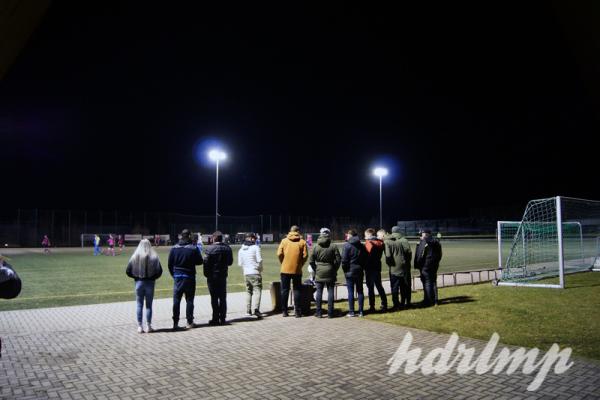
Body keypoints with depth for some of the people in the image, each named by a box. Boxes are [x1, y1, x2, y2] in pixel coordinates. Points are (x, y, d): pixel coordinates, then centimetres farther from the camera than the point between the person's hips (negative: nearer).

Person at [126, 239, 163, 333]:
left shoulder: (135, 257, -3)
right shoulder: (154, 257, -6)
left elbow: (128, 271, -4)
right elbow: (159, 271, -9)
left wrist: (136, 277, 11)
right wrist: (153, 277, 7)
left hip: (139, 283, 1)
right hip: (150, 283, -1)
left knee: (139, 305, 8)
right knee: (149, 305, 8)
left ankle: (139, 326, 8)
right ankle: (148, 326, 10)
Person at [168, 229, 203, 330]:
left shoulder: (174, 248, -1)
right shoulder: (193, 248, -10)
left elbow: (170, 263, 2)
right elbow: (199, 261, -3)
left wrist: (174, 275, 13)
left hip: (177, 277, 2)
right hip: (189, 277, -2)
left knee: (176, 300, 8)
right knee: (189, 300, 6)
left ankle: (175, 323, 9)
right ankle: (189, 322, 8)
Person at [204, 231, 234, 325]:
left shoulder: (209, 248, -13)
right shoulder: (227, 248, 2)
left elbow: (206, 263, -13)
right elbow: (230, 262, 9)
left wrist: (206, 274, -2)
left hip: (212, 276, -4)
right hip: (223, 275, 4)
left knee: (214, 298, 3)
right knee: (223, 298, 10)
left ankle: (216, 319, 5)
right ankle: (222, 319, 12)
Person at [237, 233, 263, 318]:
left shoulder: (241, 250, 10)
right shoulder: (256, 247, -5)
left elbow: (240, 263, 10)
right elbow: (259, 260, -11)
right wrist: (260, 268, 6)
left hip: (246, 273, 5)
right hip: (255, 273, -5)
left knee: (248, 292, 16)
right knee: (257, 290, -6)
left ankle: (248, 311, 14)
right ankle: (256, 309, -24)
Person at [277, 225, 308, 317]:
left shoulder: (284, 241, 1)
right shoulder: (302, 242, -1)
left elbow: (279, 254, -4)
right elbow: (305, 255, -6)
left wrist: (283, 263, 10)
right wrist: (300, 265, 8)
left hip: (285, 269, 1)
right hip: (297, 270, -1)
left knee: (285, 290, 9)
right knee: (297, 290, 7)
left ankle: (284, 311, 12)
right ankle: (297, 311, 6)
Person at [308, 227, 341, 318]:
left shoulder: (316, 246, -3)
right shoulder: (333, 246, -5)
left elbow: (311, 261, -3)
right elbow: (338, 260, -4)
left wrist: (315, 269, 10)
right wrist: (334, 270, 8)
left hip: (319, 273, 0)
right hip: (330, 273, 0)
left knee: (319, 292, 7)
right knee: (330, 292, 6)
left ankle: (319, 312, 10)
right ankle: (330, 313, 8)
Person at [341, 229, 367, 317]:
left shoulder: (347, 245, -10)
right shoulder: (362, 246, 8)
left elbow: (344, 259, -13)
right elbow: (365, 259, 9)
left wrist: (345, 269, -1)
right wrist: (362, 268, 14)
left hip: (350, 271, -5)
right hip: (359, 271, 5)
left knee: (351, 291, -1)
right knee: (360, 291, 9)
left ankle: (351, 312, 1)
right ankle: (361, 311, 11)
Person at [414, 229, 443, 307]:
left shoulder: (423, 242, -13)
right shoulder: (436, 242, 9)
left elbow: (420, 255, -15)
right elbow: (439, 255, 16)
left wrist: (417, 265, -7)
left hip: (425, 265, -7)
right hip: (434, 265, 7)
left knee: (427, 283, -2)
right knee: (433, 282, 14)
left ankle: (428, 301, 0)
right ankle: (435, 301, 18)